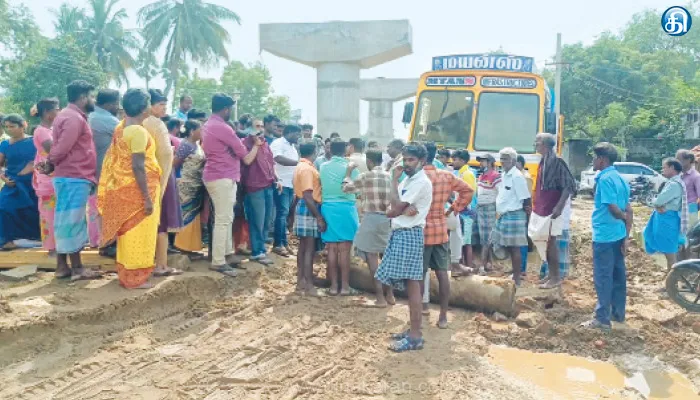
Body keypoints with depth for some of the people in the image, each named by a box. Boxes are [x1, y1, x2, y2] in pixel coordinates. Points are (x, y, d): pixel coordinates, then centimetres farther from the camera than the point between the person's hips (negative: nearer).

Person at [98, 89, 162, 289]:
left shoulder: (121, 127, 10)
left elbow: (116, 160, 15)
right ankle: (135, 278, 7)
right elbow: (138, 167, -22)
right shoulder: (138, 131, -18)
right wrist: (147, 197, -20)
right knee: (138, 233, 0)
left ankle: (125, 273, 25)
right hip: (137, 189, -9)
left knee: (128, 232, 16)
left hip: (123, 187, 9)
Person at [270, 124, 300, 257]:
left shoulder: (292, 146, 20)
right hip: (281, 184, -8)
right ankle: (278, 244, -3)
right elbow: (279, 159, -25)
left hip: (291, 184, 8)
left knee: (286, 213, 10)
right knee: (282, 213, -9)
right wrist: (299, 162, -25)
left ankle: (284, 242, 14)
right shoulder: (278, 143, -8)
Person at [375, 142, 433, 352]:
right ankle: (412, 329, 20)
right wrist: (402, 211, -11)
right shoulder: (407, 180, 17)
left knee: (412, 284, -7)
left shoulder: (421, 182, -12)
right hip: (400, 233, 9)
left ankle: (416, 336, -4)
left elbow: (396, 207, -17)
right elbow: (390, 211, 12)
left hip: (409, 234, -9)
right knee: (408, 285, 12)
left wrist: (394, 180, -8)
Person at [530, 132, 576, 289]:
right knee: (543, 241, 12)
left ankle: (556, 277, 6)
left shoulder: (557, 162, -14)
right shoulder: (543, 161, 11)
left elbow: (568, 186, -17)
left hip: (551, 209, -9)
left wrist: (559, 206, -23)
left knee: (550, 241, -3)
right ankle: (551, 274, 23)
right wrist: (535, 205, 19)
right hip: (541, 208, 9)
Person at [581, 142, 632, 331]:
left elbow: (613, 208, -22)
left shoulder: (604, 179, -17)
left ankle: (602, 319, 3)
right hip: (618, 235, 9)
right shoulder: (620, 178, 9)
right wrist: (627, 236, 11)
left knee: (603, 278, -2)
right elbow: (627, 209, 10)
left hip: (604, 235, -9)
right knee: (618, 275, 15)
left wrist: (625, 217, -1)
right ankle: (618, 313, 25)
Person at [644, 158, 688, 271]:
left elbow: (658, 201, -23)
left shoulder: (674, 184, -20)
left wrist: (657, 204, -1)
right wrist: (658, 206, -6)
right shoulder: (672, 182, 14)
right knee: (668, 252, 19)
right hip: (666, 218, 10)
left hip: (668, 219, -10)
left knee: (670, 253, -3)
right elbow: (663, 200, 15)